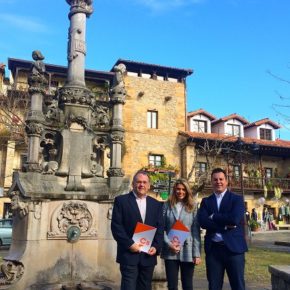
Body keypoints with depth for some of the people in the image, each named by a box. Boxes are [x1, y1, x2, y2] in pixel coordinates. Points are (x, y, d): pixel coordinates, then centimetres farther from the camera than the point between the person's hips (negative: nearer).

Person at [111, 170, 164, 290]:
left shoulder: (156, 204, 11)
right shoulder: (121, 200, 0)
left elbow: (160, 228, 8)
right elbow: (116, 226, -7)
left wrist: (156, 247, -6)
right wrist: (129, 244, -15)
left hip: (148, 255, 4)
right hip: (129, 254, -4)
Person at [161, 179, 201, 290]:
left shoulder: (193, 207, 4)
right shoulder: (167, 205, 6)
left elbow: (196, 231, -1)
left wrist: (197, 254, -6)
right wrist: (169, 243, -12)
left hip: (187, 252, 0)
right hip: (170, 252, 0)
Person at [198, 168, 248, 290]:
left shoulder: (237, 199, 2)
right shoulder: (206, 201, 9)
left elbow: (235, 219, -16)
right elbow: (202, 222, -8)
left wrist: (213, 216, -8)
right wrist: (225, 226, -16)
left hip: (234, 248, -2)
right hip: (213, 249, 2)